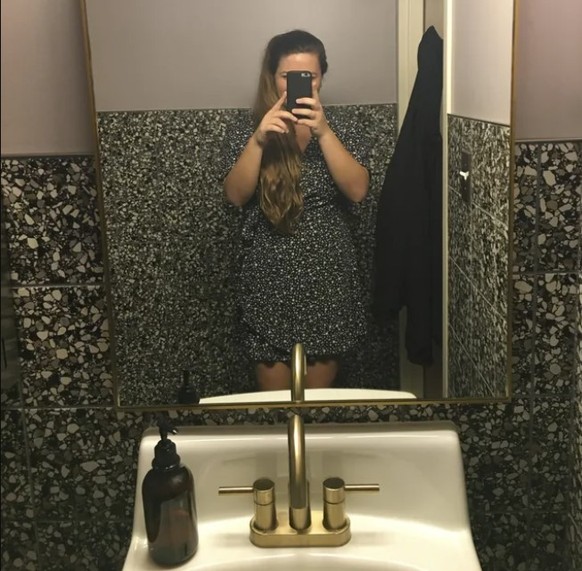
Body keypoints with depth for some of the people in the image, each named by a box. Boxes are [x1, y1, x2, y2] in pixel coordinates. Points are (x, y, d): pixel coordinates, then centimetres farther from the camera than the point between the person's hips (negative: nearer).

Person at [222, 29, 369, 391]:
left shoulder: (339, 132, 2)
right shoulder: (248, 134, 1)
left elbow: (358, 191, -14)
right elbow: (235, 196, -12)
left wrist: (323, 132, -24)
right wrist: (258, 140, -25)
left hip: (328, 280, 1)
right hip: (270, 283, 0)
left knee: (319, 397, 13)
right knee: (275, 398, 10)